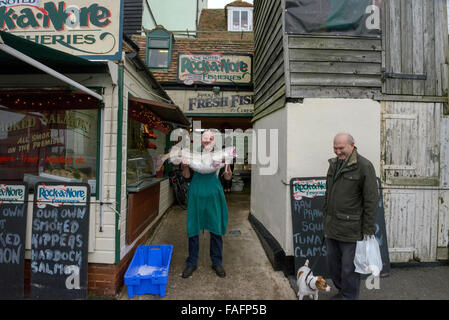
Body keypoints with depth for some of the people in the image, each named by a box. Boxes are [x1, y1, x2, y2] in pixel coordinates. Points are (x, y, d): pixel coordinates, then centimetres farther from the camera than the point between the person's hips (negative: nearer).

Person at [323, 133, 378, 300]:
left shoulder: (364, 166, -11)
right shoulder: (334, 164, 11)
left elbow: (371, 200, -13)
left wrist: (368, 229, -13)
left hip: (350, 229, -7)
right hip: (331, 227, 7)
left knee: (349, 267, 7)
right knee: (333, 264, 20)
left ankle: (349, 296, 28)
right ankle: (341, 291, 41)